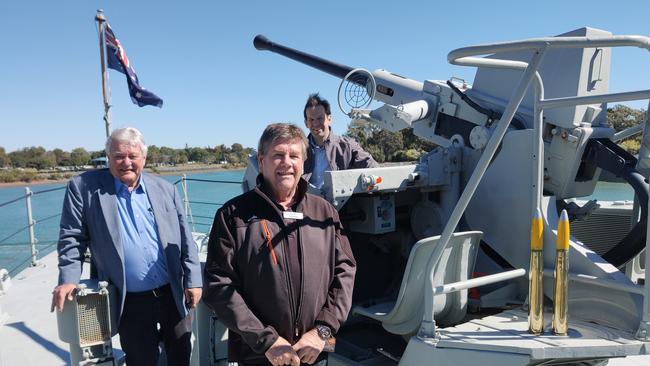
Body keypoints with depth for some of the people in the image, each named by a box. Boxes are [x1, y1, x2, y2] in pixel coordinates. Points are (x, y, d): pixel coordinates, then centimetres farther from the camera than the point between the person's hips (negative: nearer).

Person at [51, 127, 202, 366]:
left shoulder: (165, 189, 3)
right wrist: (68, 279, -9)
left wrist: (193, 281, -1)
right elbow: (72, 237, 1)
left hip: (175, 294, 2)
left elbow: (185, 238, 4)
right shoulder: (84, 187, -2)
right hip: (130, 302, -2)